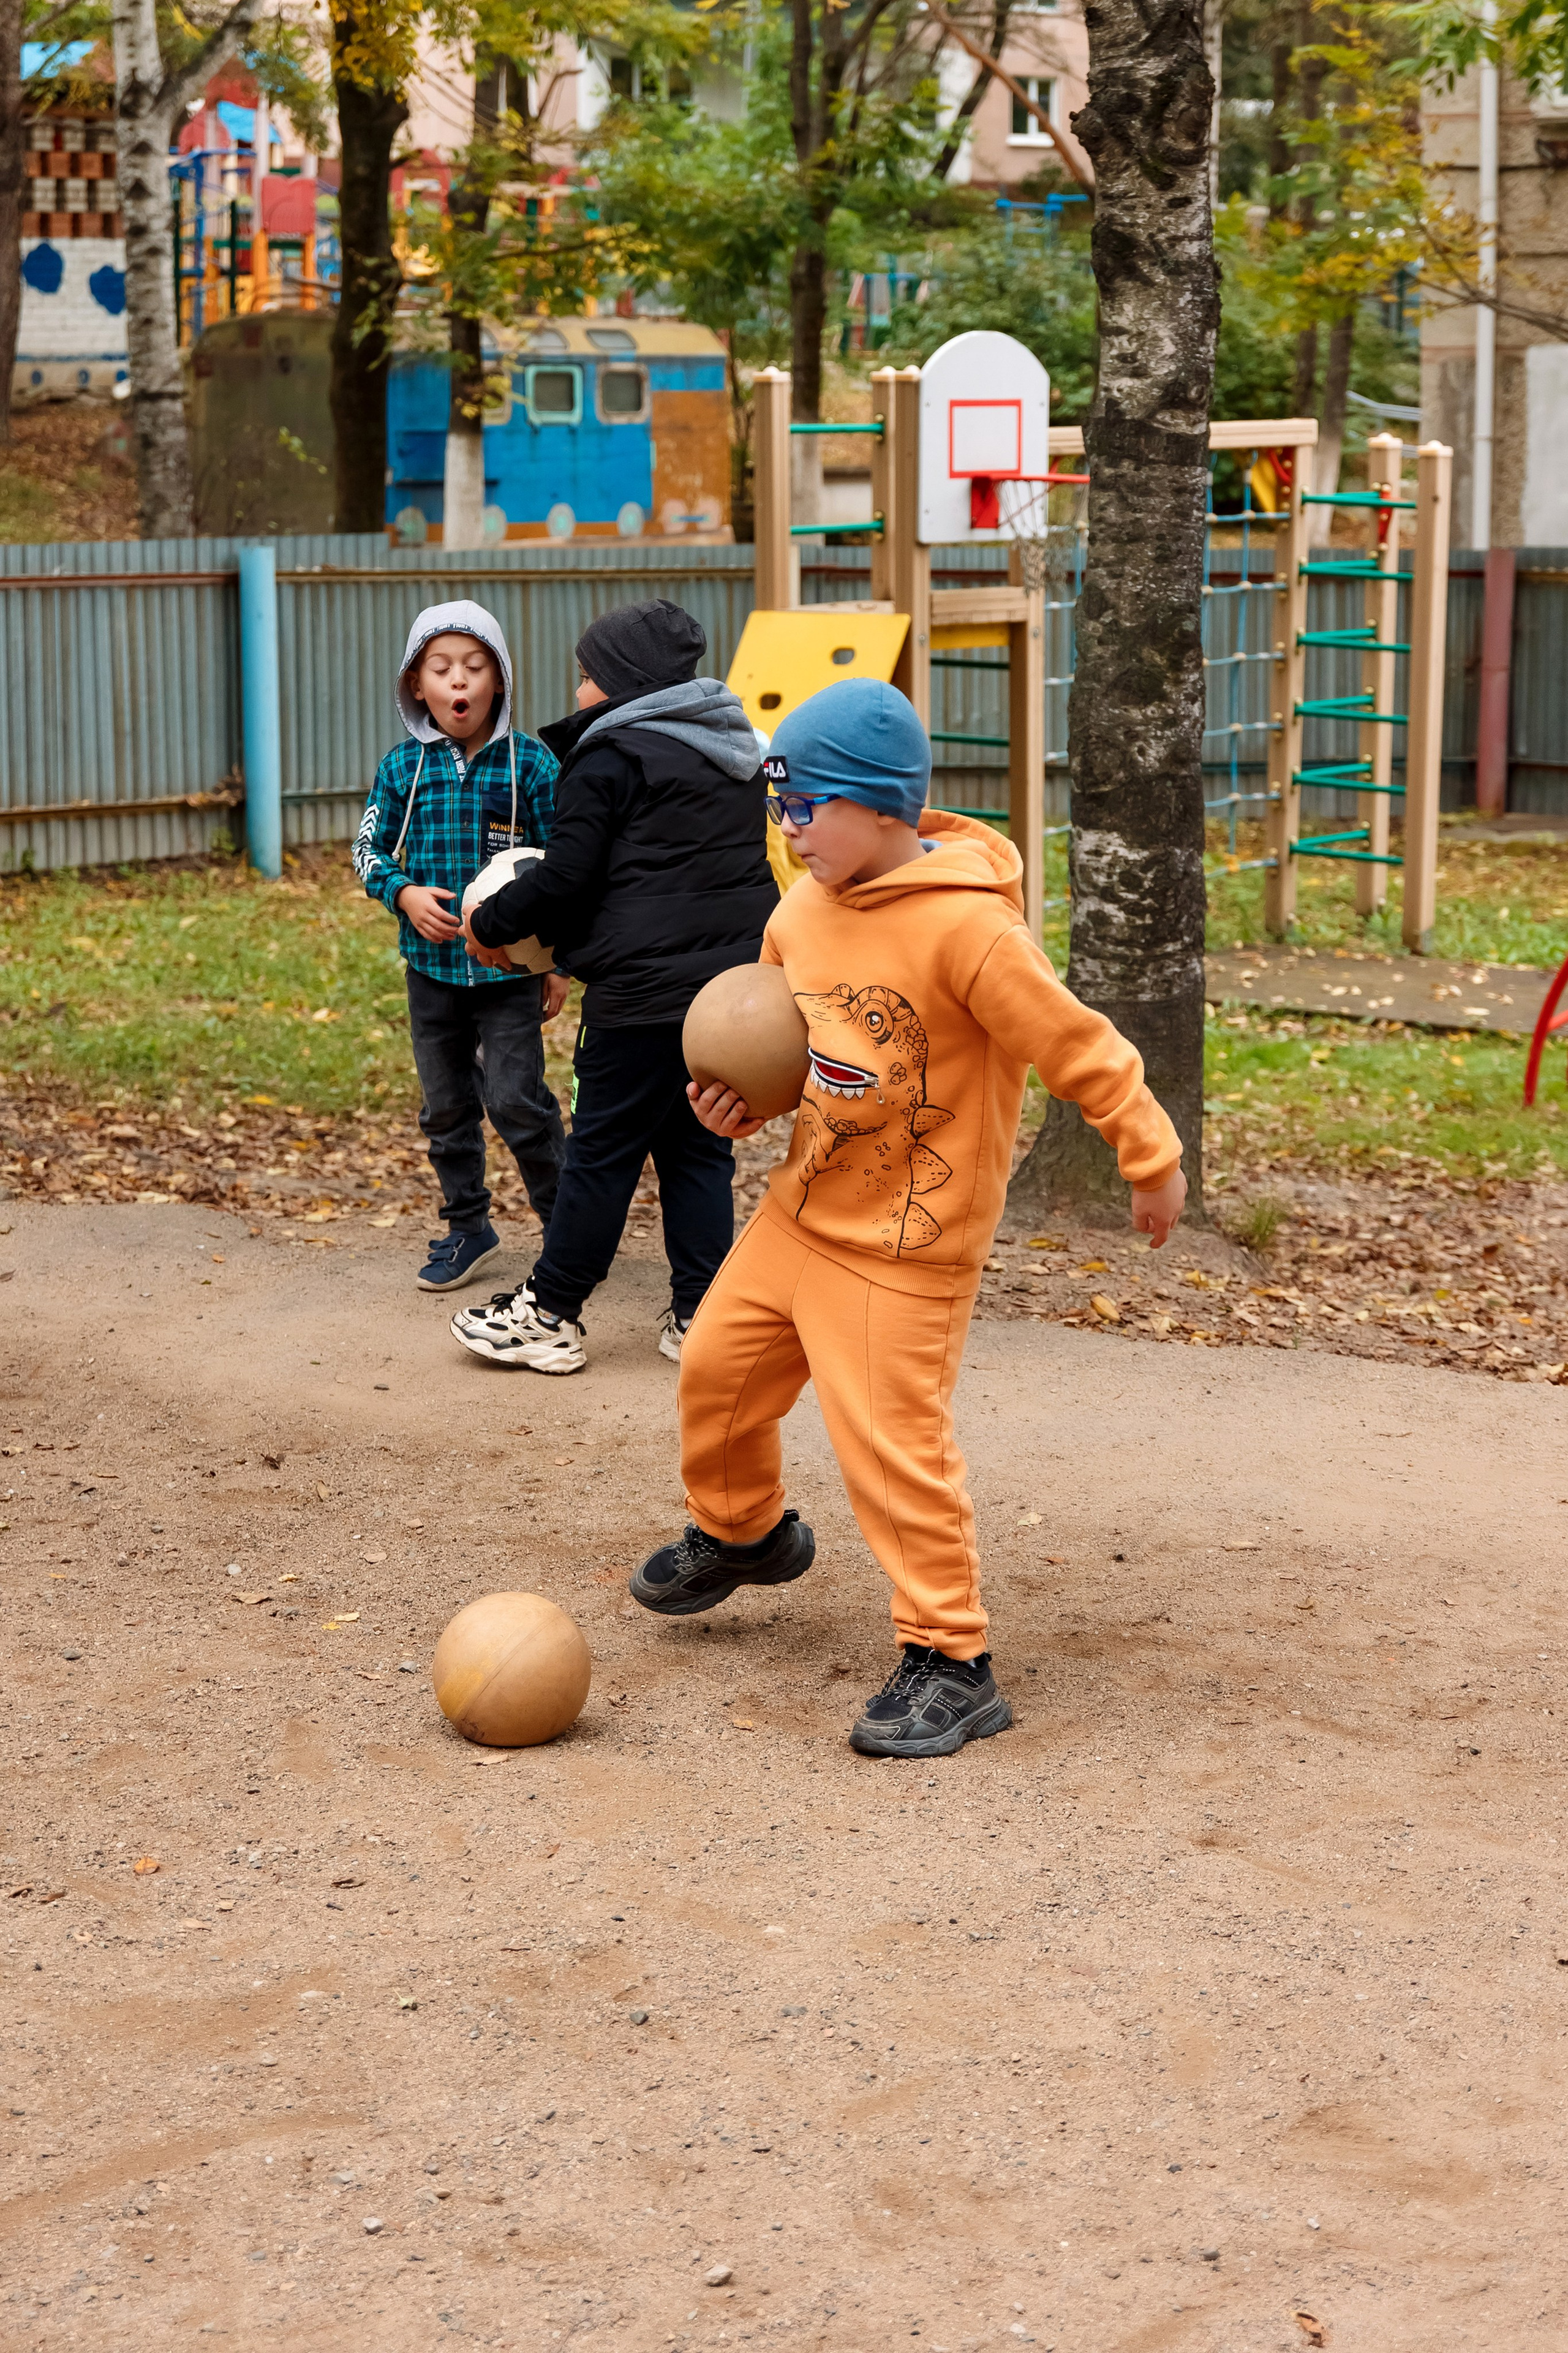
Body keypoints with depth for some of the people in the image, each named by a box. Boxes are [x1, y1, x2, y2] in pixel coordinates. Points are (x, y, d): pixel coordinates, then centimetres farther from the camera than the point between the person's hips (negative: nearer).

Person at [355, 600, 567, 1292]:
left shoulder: (529, 762, -5)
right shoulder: (403, 767, 2)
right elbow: (369, 848, 8)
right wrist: (404, 894, -12)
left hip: (509, 968, -3)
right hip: (432, 966, 4)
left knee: (516, 1101, -7)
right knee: (446, 1107, 12)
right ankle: (468, 1228, 26)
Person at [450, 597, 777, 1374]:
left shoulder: (612, 757, -9)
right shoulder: (733, 747, 15)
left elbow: (566, 875, -12)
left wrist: (491, 924, 4)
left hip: (648, 988, -7)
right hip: (739, 974, 7)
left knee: (603, 1149, 1)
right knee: (699, 1144, 13)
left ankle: (549, 1316, 9)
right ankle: (699, 1313, 13)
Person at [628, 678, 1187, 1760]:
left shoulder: (965, 927, -24)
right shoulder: (802, 914, 2)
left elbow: (1073, 1042, -19)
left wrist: (1152, 1158, -14)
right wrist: (739, 1097, 0)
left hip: (909, 1244, -8)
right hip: (802, 1210, 8)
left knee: (890, 1441, -10)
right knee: (718, 1365, 19)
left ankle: (951, 1662, 1)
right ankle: (742, 1531, 48)